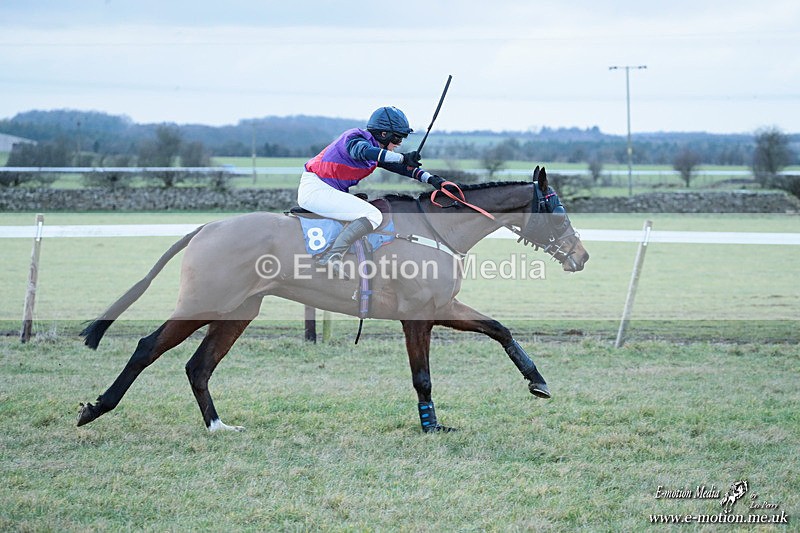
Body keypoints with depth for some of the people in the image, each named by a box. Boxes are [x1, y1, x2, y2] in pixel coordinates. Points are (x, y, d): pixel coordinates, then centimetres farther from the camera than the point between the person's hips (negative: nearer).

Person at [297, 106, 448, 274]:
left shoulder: (375, 147, 14)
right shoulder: (356, 138, -14)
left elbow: (402, 167, 15)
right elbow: (364, 152, -36)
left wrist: (430, 178, 1)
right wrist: (403, 157, -41)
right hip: (315, 189, -11)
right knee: (373, 215, -21)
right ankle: (331, 257, -31)